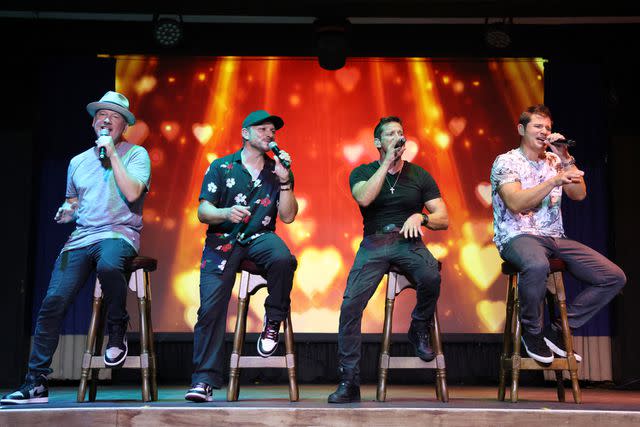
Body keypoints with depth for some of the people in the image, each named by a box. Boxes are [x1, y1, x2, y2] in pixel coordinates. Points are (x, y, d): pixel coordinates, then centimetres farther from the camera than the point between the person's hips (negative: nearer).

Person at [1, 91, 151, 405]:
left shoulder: (135, 154, 5)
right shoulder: (78, 162, 20)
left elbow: (132, 193, -13)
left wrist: (112, 154, -9)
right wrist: (67, 211, 6)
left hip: (119, 233, -4)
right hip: (81, 237, 4)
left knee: (108, 265, -40)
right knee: (53, 302, -11)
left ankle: (117, 332, -13)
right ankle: (36, 383, -3)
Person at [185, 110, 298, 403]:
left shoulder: (277, 171, 13)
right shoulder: (221, 167, 7)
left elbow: (288, 216, 3)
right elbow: (202, 212, -1)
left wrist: (284, 181, -8)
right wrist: (226, 213, -22)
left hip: (259, 238, 1)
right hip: (223, 240, -1)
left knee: (282, 259, -35)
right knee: (211, 306, -16)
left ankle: (273, 321, -11)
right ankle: (204, 380, -11)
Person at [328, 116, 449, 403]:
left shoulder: (419, 175, 11)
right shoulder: (362, 173, 9)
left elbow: (443, 219, 8)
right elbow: (364, 198, -16)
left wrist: (420, 217, -12)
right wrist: (387, 162, -11)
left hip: (408, 241, 1)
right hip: (374, 242, 0)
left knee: (431, 277, -34)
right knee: (350, 304, -21)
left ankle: (419, 330, -3)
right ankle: (349, 382, -12)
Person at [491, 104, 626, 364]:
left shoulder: (554, 162, 18)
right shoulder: (506, 162, -1)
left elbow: (579, 194, 6)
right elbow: (516, 204, -16)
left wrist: (565, 159, -3)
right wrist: (555, 181, -24)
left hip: (555, 238, 7)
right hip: (517, 237, -7)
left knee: (614, 277, -6)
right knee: (537, 265, -43)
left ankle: (558, 331, 1)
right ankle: (531, 331, -15)